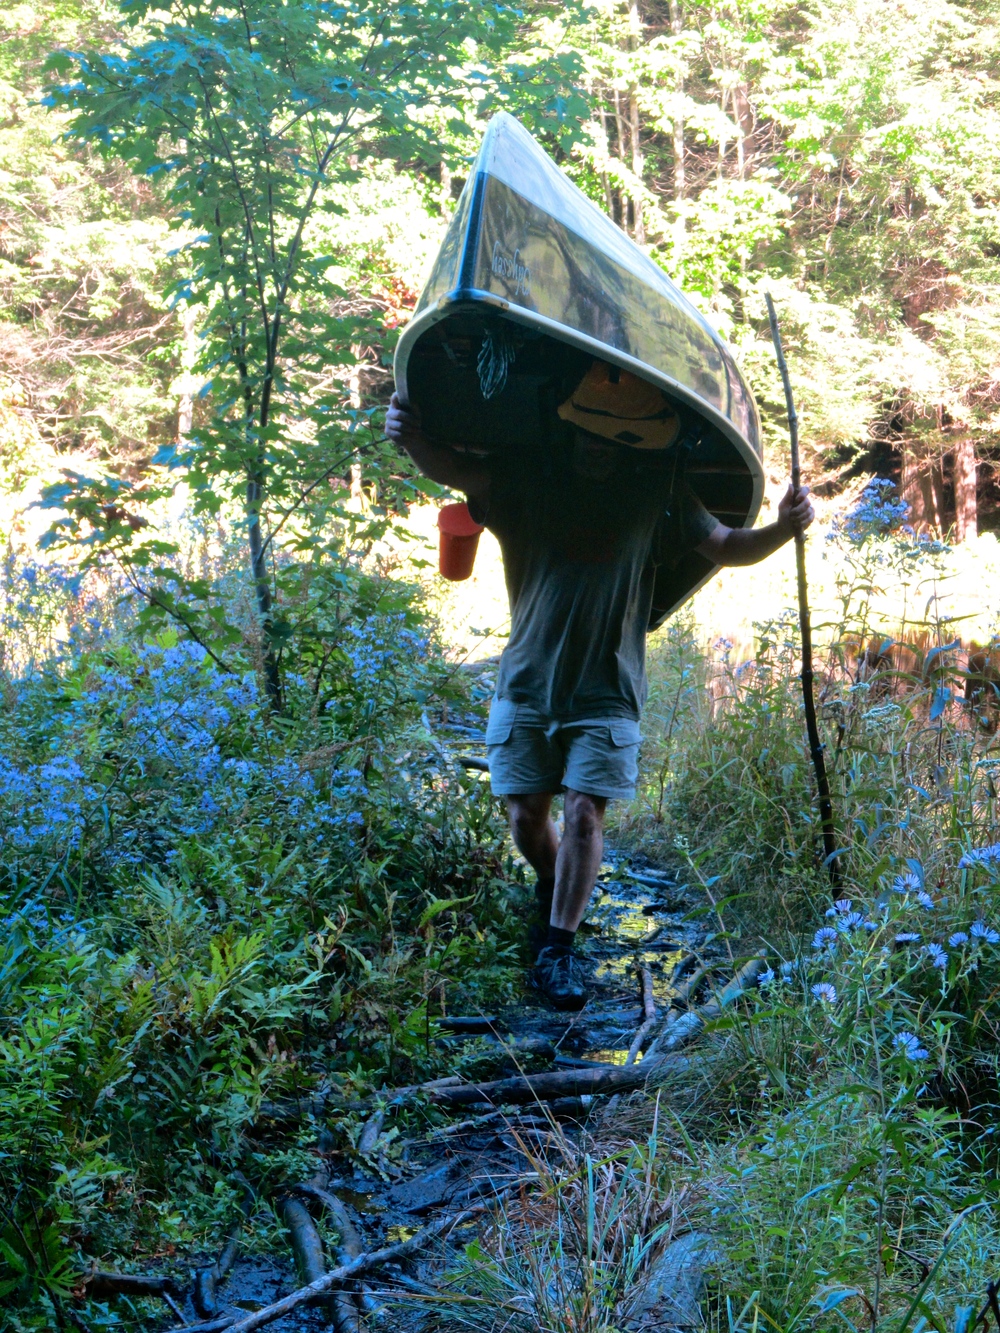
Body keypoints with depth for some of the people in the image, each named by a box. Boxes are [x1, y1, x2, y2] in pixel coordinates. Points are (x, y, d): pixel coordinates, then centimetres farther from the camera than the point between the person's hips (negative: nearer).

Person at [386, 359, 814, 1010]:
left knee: (585, 814, -8)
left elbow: (726, 546, 0)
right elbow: (455, 468, -19)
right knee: (527, 817, 7)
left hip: (607, 693, -1)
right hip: (527, 683, 1)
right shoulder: (527, 478, -5)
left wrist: (782, 528, -21)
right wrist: (413, 439, -42)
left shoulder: (657, 495, -2)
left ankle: (559, 949, 4)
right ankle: (553, 885, 39)